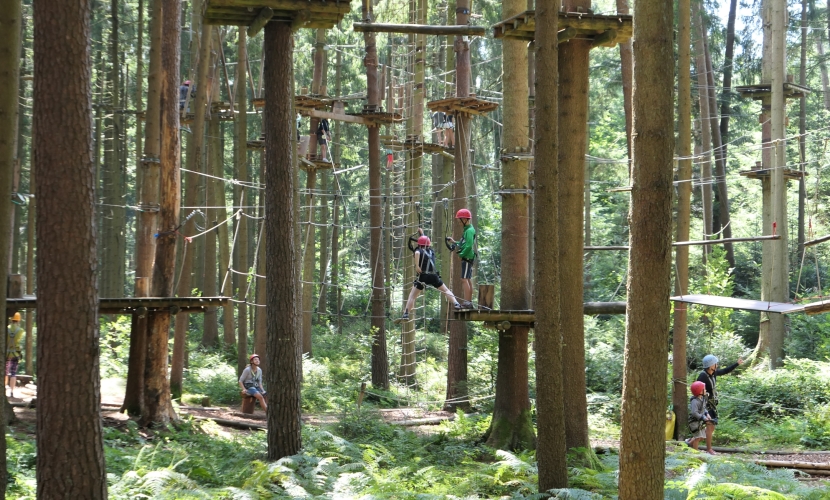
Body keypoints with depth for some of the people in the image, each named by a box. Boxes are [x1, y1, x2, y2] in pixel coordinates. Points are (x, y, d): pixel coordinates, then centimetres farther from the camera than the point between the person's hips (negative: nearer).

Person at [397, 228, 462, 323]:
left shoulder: (418, 250, 4)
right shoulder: (431, 251, 18)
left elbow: (417, 253, -22)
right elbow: (426, 243, 40)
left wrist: (417, 266, -21)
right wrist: (422, 234, 51)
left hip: (422, 276, -3)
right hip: (434, 275, 3)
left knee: (412, 296, 1)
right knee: (446, 291, 18)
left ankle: (405, 314, -9)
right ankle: (456, 304, 3)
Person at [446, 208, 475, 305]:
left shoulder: (469, 231, -15)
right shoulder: (468, 230, 17)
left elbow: (469, 246, -23)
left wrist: (461, 254, -15)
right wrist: (454, 242, 10)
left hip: (467, 257, -11)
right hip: (468, 258, 11)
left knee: (464, 279, -12)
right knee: (468, 280, 12)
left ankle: (466, 302, -16)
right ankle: (469, 301, 17)